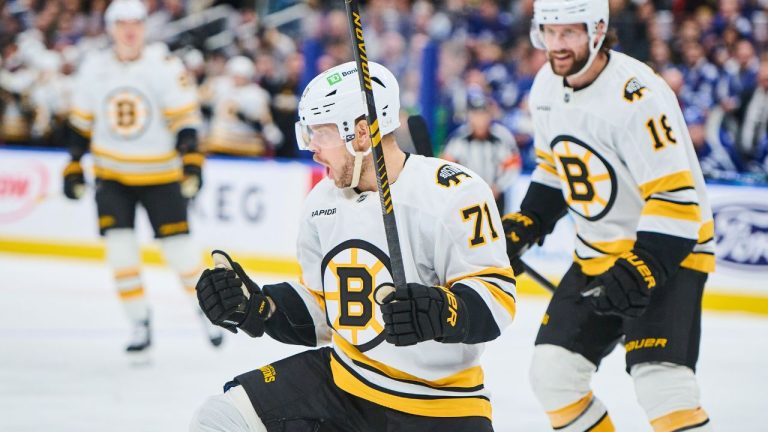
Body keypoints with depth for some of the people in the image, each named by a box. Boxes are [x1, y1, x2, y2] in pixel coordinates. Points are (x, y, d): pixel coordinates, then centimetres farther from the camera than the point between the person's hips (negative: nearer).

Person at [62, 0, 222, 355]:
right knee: (120, 249, -8)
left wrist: (191, 159, -23)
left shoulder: (164, 65, -12)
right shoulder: (94, 68, -1)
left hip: (159, 175, -2)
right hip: (111, 174, 2)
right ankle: (140, 324, 3)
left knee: (179, 246, -2)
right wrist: (73, 166, 7)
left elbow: (185, 116, -12)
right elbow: (81, 122, 9)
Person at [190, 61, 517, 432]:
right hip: (341, 383, 6)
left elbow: (495, 296, -19)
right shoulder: (324, 201, 5)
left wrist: (439, 311, -37)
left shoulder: (453, 194, -18)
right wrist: (256, 307, -2)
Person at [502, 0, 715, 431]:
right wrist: (525, 225, 11)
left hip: (669, 250, -8)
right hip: (598, 256, 8)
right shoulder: (547, 88, 0)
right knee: (552, 371, 3)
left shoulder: (638, 96, -26)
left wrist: (641, 269, -32)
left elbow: (676, 198, -27)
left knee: (661, 384, -22)